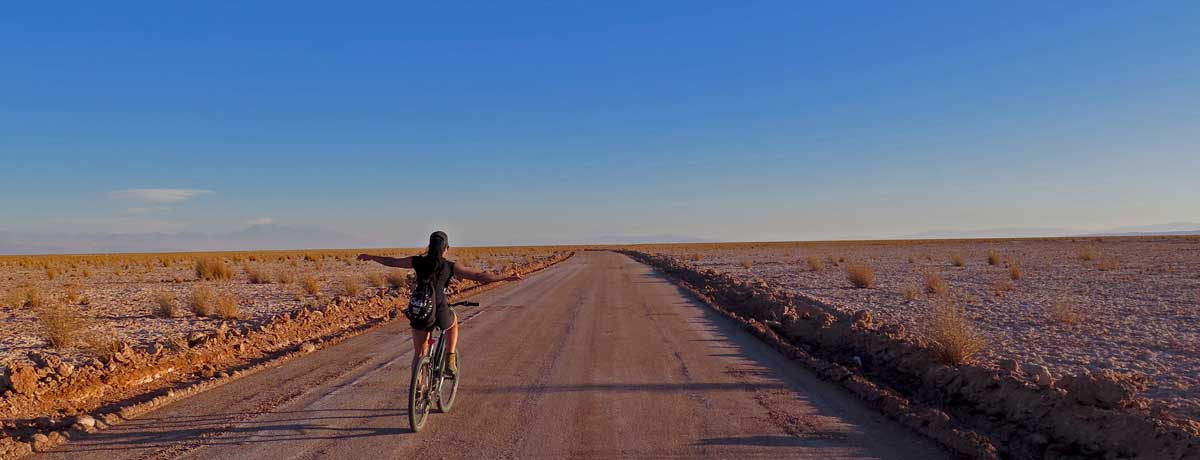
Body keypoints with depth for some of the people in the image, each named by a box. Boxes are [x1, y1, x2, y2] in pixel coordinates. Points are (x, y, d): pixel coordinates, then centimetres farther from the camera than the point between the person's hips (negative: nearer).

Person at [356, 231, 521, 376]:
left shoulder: (418, 262, 5)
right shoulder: (450, 267, -1)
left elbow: (391, 261, 18)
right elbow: (479, 276, -4)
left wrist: (370, 257, 35)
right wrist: (506, 277, 1)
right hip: (440, 315, -2)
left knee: (419, 353, 19)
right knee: (453, 321, 34)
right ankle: (451, 360, 24)